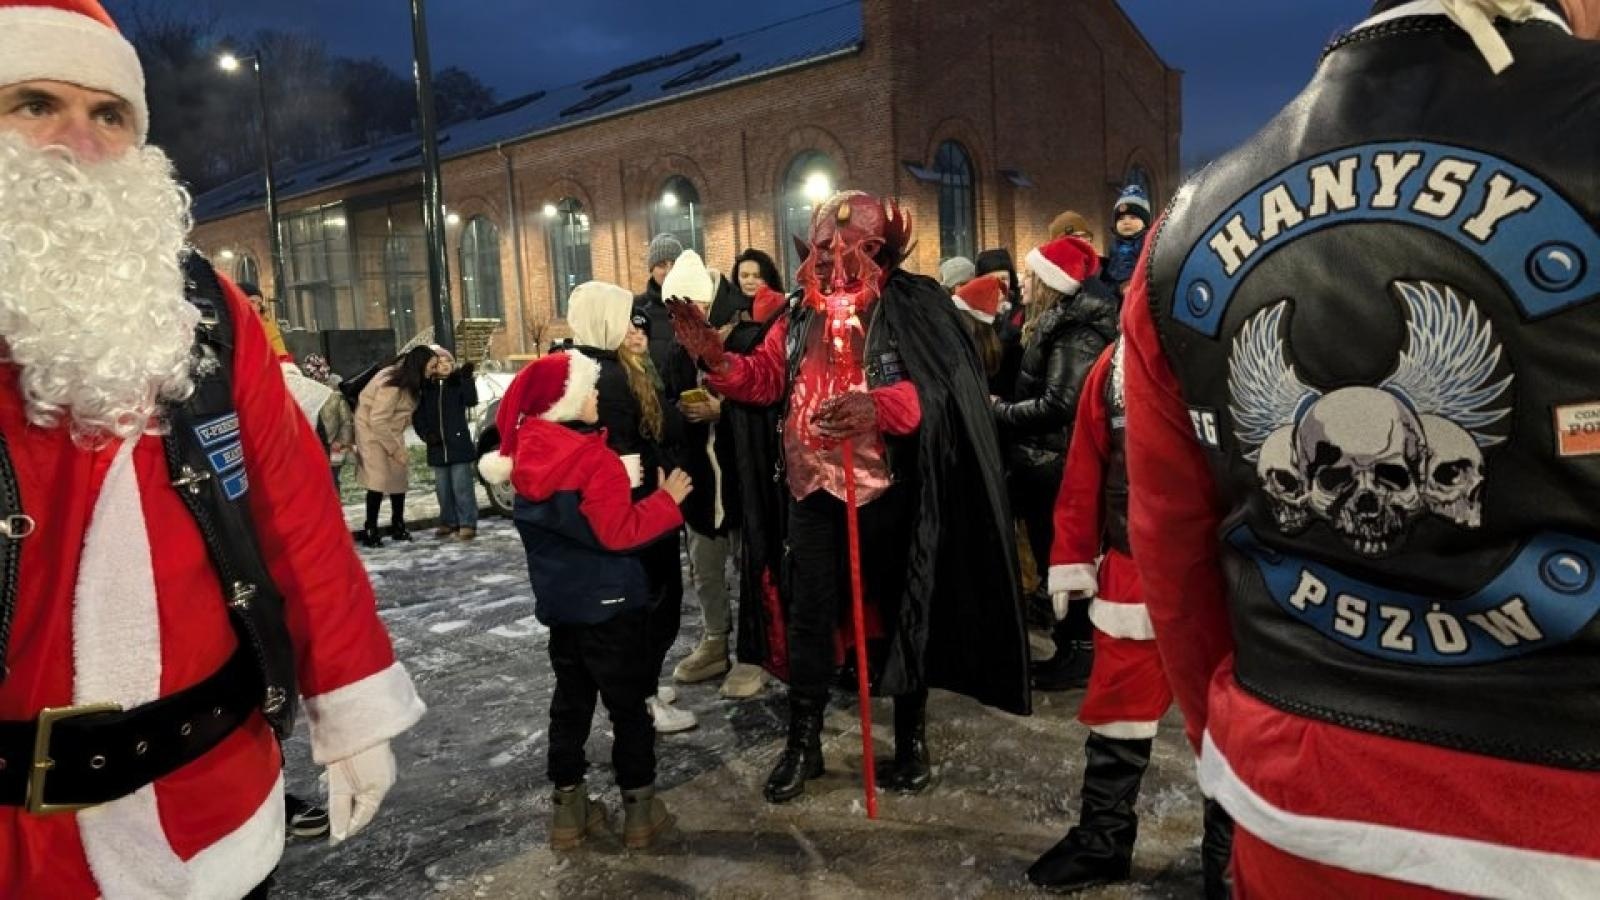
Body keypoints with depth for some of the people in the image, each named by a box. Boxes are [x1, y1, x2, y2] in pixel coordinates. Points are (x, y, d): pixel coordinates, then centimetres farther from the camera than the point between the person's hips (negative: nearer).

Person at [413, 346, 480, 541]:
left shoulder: (458, 383, -1)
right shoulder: (425, 388, 7)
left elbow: (471, 401, -17)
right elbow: (417, 416, 8)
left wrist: (467, 378, -28)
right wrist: (426, 434, -7)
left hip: (459, 443, -4)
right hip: (437, 447, 4)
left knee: (462, 486, -4)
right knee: (443, 488, 12)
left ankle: (467, 524, 0)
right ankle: (448, 522, 23)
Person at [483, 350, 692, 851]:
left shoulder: (528, 455, 2)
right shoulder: (594, 459, -22)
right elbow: (620, 532, -22)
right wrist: (667, 499, -12)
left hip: (558, 601, 7)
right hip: (609, 603, -7)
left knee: (570, 701, 17)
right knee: (628, 704, 7)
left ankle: (568, 808, 25)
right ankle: (639, 809, 17)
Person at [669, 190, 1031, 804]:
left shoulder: (914, 304, -7)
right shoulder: (801, 315, 11)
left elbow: (945, 389, -19)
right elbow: (765, 380, 6)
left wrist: (878, 406, -35)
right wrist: (715, 358, -10)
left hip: (889, 487, -4)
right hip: (812, 487, 5)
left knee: (902, 608, 10)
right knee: (807, 612, 9)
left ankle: (912, 737, 30)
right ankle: (803, 742, 26)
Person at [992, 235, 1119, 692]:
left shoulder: (1073, 332, -17)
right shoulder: (1061, 325, 14)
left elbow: (1058, 405, -24)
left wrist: (998, 411, -15)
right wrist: (1007, 406, 4)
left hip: (1055, 468, -10)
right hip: (1047, 464, 10)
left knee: (1060, 559, 0)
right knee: (1055, 557, 16)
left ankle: (1080, 652, 13)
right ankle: (1072, 646, 27)